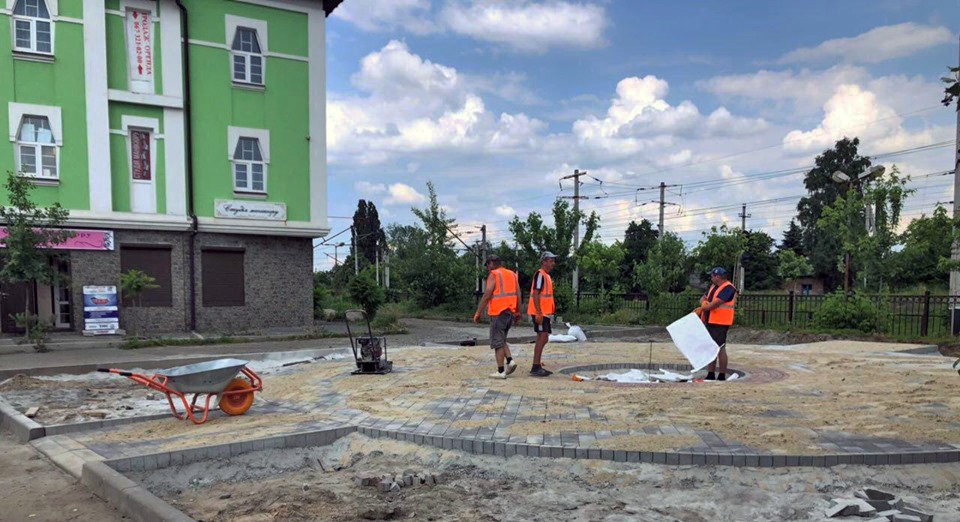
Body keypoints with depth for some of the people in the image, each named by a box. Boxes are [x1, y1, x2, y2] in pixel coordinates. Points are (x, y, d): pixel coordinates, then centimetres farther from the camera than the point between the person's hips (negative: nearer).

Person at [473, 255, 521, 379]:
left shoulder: (493, 275, -7)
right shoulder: (512, 274, 14)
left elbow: (486, 295, -14)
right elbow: (518, 295, 10)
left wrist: (478, 313, -10)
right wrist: (518, 313, 15)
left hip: (498, 312, -7)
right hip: (510, 312, 7)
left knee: (497, 341, 0)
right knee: (502, 339, 19)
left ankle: (501, 371, 0)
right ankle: (510, 361, 2)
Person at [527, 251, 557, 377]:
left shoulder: (547, 276, 18)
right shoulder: (540, 274, -13)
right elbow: (535, 294, -19)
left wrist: (550, 314, 22)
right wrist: (539, 313, -24)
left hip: (545, 313, 10)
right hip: (540, 313, -10)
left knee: (543, 339, 11)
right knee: (542, 338, -13)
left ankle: (538, 366, 17)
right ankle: (535, 368, -11)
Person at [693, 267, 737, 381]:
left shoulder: (728, 288, -13)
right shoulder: (713, 287, 17)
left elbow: (716, 303, -20)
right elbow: (704, 298, 19)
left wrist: (701, 309, -11)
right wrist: (704, 302, -5)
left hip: (720, 323, -9)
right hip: (710, 321, 9)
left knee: (720, 348, -6)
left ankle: (722, 376, -1)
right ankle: (710, 375, 19)